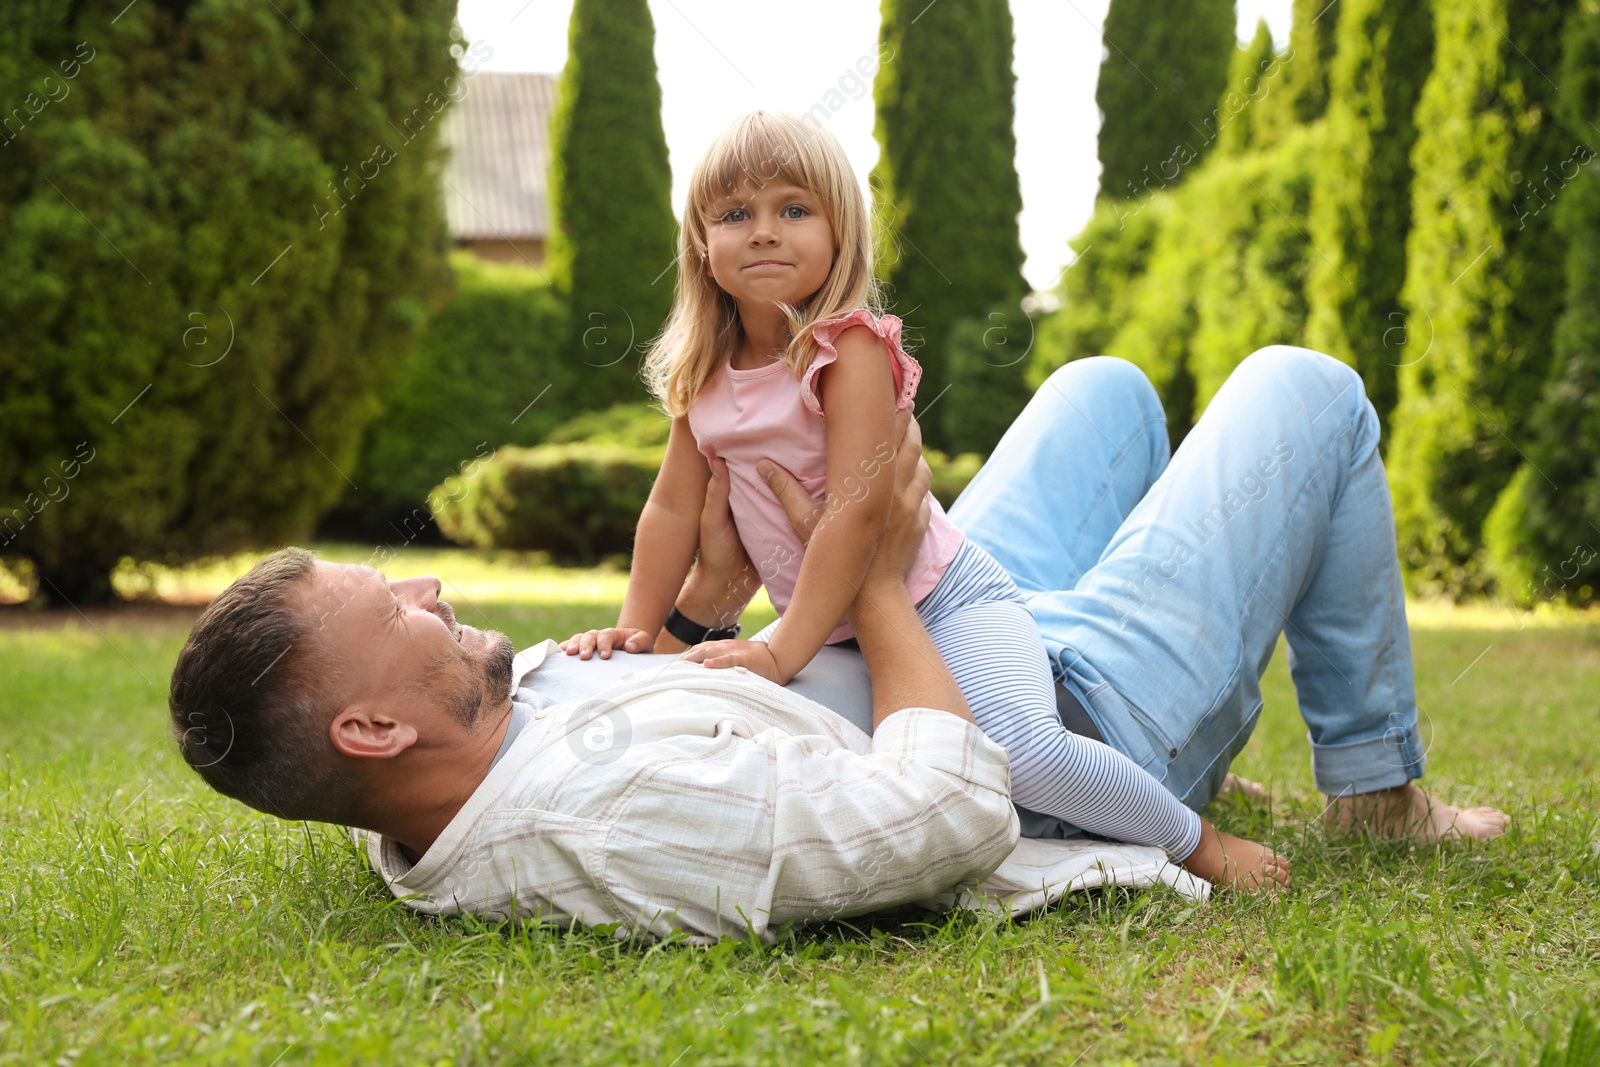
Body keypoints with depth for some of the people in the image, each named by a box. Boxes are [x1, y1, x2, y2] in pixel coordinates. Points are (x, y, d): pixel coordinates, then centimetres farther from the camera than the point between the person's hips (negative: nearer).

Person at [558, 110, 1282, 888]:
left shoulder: (851, 348, -20)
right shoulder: (703, 378, 1)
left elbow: (858, 509, -26)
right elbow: (674, 509, 7)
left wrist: (785, 649, -29)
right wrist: (637, 629, 0)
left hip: (940, 598, -8)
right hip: (836, 627, 8)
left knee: (1020, 750, -30)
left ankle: (1198, 843, -4)